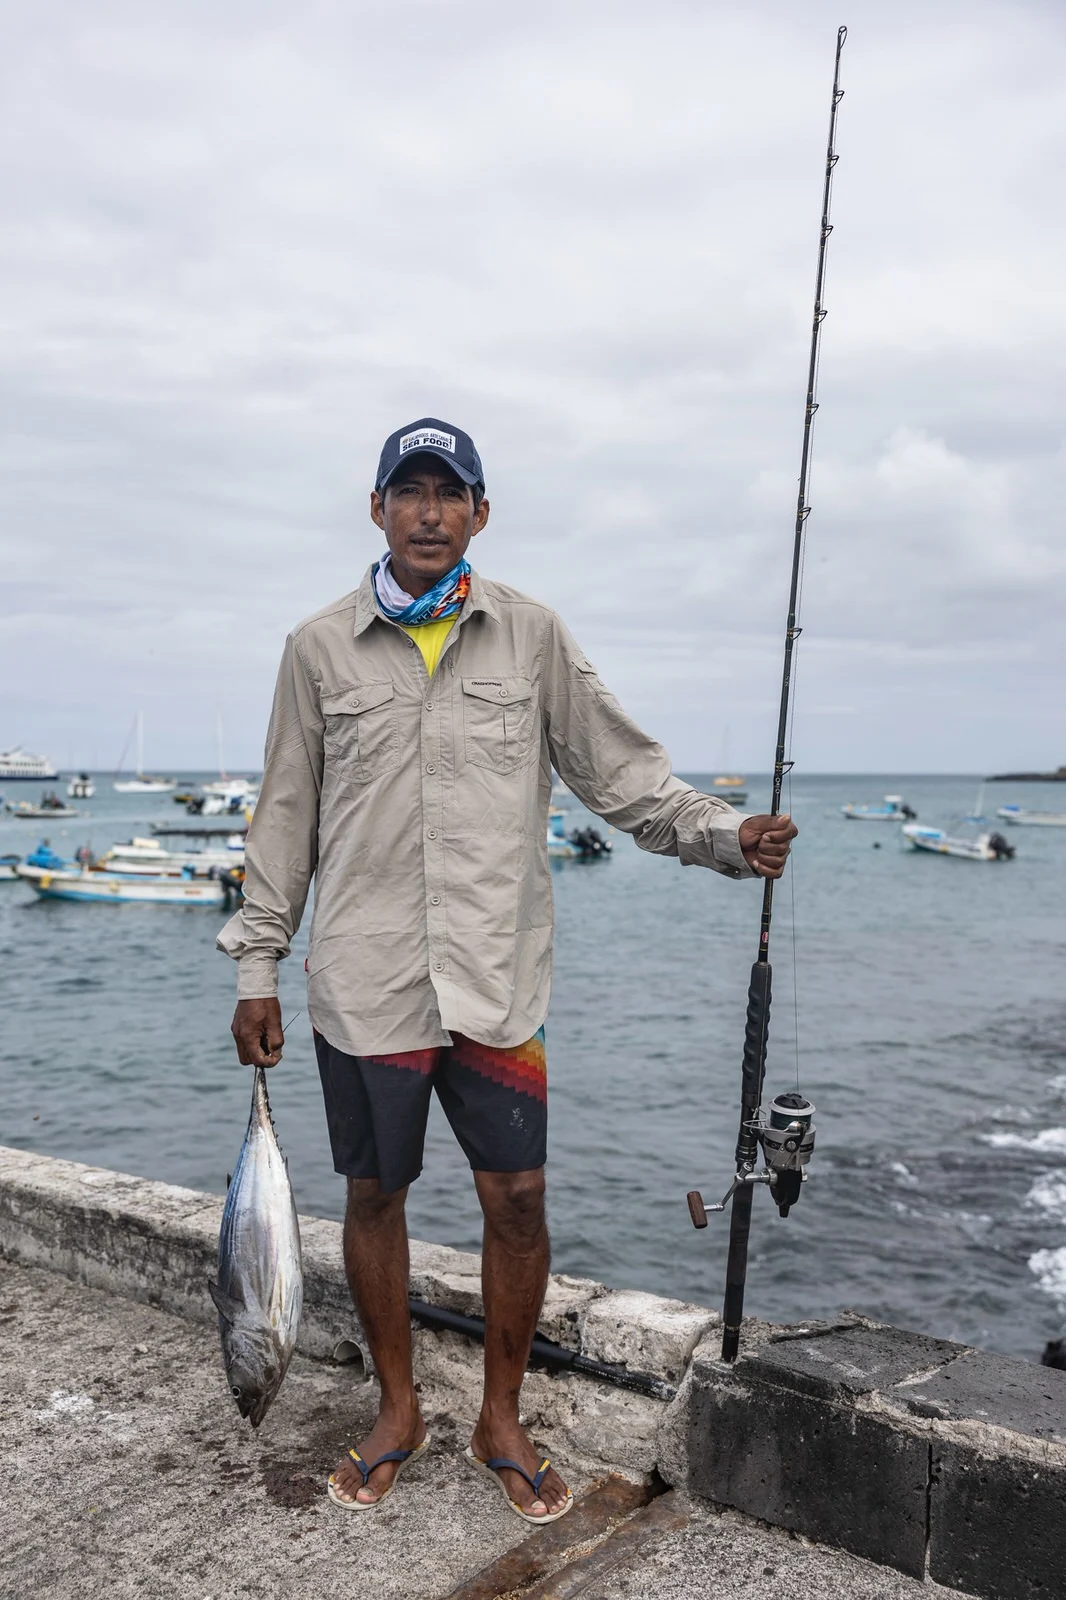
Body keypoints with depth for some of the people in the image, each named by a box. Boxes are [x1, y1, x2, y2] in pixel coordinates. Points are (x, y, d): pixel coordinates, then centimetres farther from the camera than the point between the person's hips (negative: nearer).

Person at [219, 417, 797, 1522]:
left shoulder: (531, 635, 4)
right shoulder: (319, 649, 3)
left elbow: (620, 771, 5)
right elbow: (285, 818, 7)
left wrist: (728, 836, -9)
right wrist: (257, 968, 6)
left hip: (496, 978, 0)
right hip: (364, 981, 0)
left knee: (517, 1200, 4)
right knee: (374, 1195, 11)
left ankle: (501, 1422, 26)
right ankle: (397, 1411, 33)